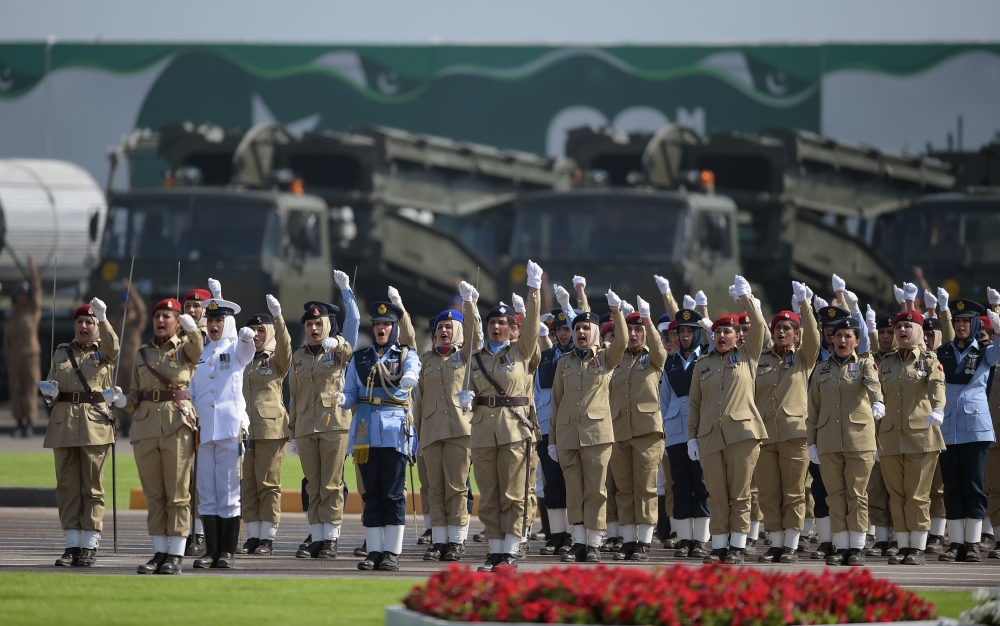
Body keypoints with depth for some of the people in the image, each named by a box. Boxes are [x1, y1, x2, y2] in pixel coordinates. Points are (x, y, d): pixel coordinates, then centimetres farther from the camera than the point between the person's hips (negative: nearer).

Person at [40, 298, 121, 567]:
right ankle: (72, 545, 5)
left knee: (92, 487, -3)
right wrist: (49, 391, -3)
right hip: (64, 425, 3)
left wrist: (103, 318, -32)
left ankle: (89, 547, -1)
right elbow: (50, 385, 21)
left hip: (95, 426, -3)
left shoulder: (104, 352, 6)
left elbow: (113, 345, -18)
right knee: (67, 486, 2)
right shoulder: (61, 352, 16)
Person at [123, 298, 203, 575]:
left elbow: (198, 347, -21)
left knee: (177, 494, -4)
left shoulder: (186, 349, 4)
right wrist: (124, 401, -5)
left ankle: (175, 555, -2)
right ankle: (159, 552, 9)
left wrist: (192, 329, -43)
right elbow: (135, 394, 18)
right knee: (154, 495, 5)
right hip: (146, 426, 4)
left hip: (177, 426, -4)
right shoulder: (143, 354, 15)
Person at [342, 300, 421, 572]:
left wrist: (409, 377, -42)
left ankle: (392, 552, -4)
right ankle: (374, 551, 5)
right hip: (366, 432, 3)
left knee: (393, 493, -5)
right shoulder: (360, 359, 16)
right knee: (372, 493, 3)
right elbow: (351, 394, 11)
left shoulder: (406, 355, 6)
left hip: (394, 431, -3)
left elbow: (412, 370, -17)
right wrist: (342, 400, -13)